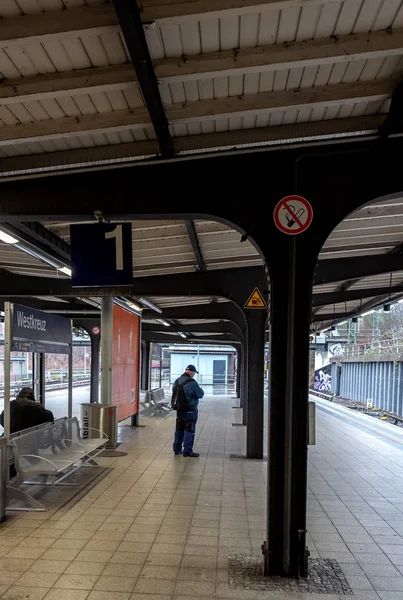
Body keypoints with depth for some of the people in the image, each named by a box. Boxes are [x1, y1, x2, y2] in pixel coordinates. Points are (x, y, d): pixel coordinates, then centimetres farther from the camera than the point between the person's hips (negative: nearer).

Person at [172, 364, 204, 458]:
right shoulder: (192, 382, -20)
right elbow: (200, 394, -14)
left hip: (179, 409, 8)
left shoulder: (177, 381, 5)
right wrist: (199, 389, 6)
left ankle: (177, 449, 24)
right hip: (190, 410, -7)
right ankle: (187, 451, 5)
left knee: (179, 430, 16)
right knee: (189, 430, 1)